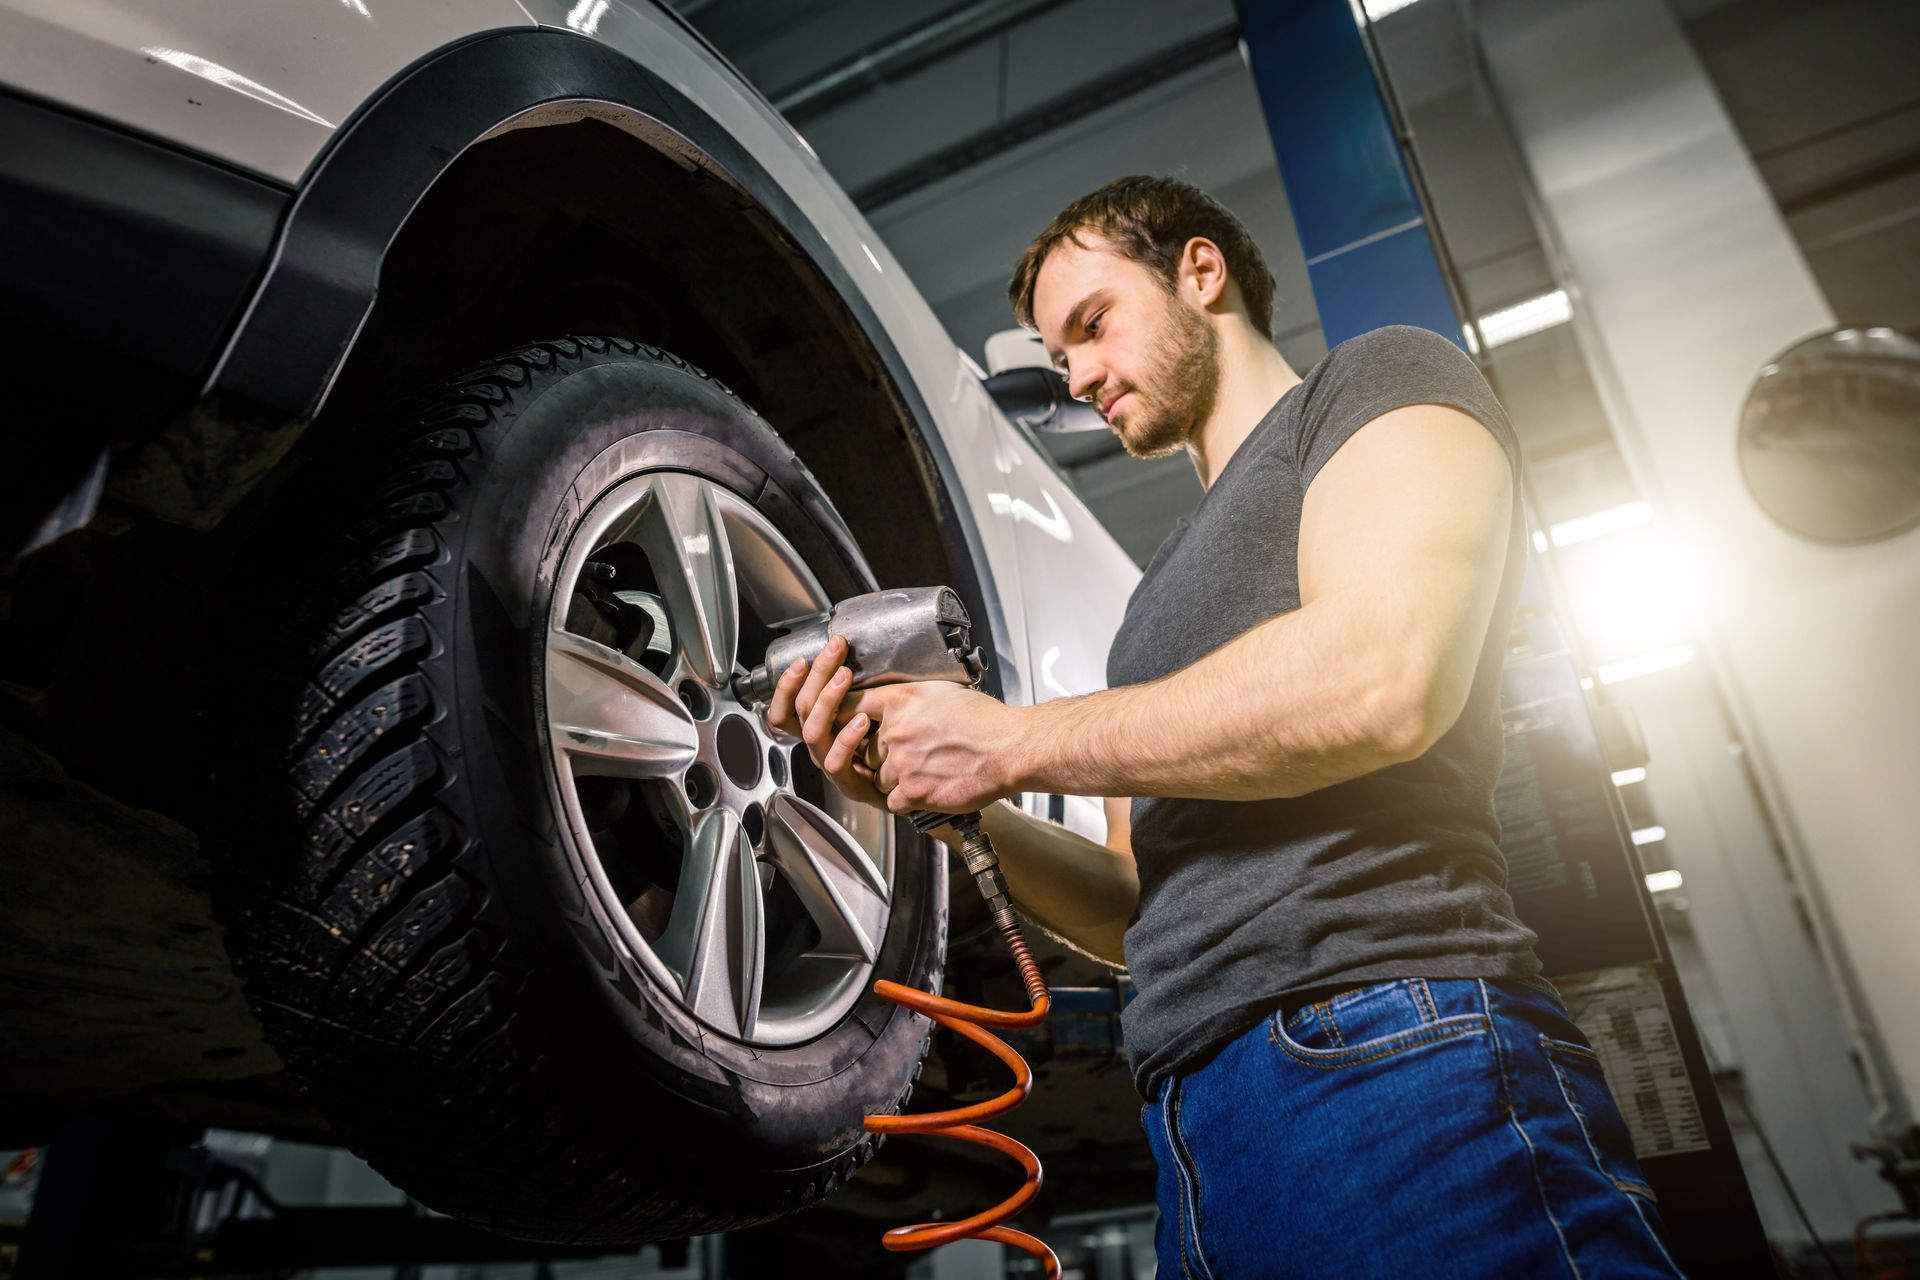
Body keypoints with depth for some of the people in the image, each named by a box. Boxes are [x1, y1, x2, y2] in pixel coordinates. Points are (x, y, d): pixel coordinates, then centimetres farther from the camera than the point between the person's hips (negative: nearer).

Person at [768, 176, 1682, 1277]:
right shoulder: (1163, 601, 25)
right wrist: (942, 800, 6)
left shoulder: (1384, 382, 5)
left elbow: (1383, 681, -16)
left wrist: (1013, 744, -9)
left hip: (1388, 1047, -7)